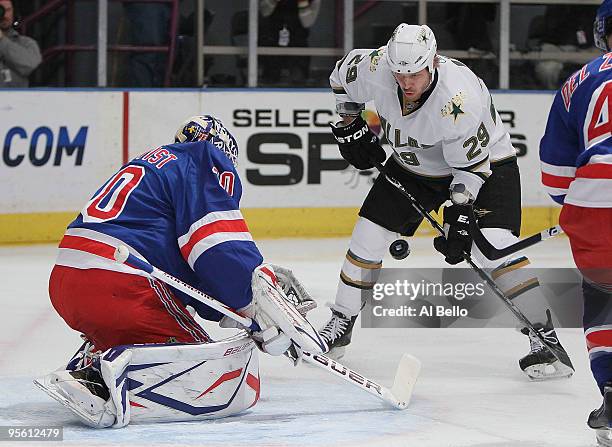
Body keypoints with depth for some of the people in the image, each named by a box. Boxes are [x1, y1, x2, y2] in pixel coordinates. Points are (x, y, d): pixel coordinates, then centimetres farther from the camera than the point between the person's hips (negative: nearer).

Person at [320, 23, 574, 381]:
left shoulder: (459, 98, -38)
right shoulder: (375, 67, -24)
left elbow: (471, 164, -28)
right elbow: (343, 76, 0)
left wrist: (459, 217, -31)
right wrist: (350, 126, 2)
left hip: (485, 160, -5)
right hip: (412, 164, 6)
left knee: (494, 248, -23)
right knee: (368, 237, 0)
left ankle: (543, 336, -18)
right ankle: (340, 325, 17)